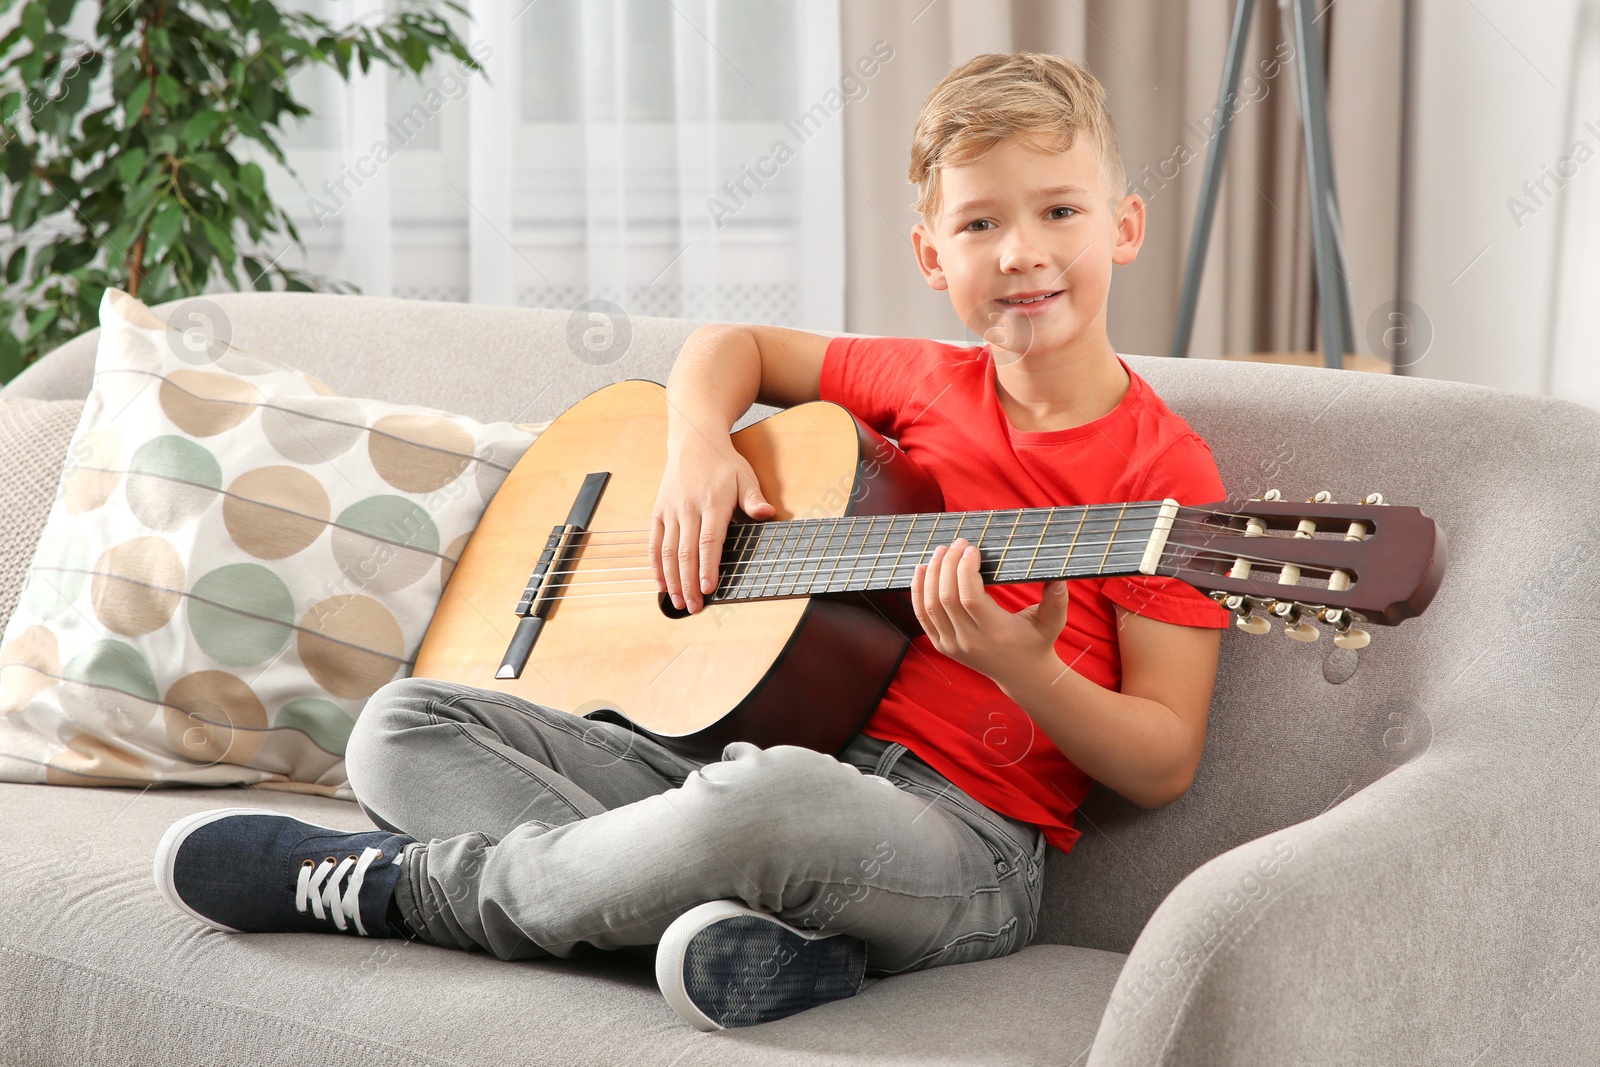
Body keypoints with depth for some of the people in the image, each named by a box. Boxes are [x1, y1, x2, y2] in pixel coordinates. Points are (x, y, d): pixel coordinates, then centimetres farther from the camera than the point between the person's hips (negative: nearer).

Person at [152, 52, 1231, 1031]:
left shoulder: (1162, 466, -4)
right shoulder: (925, 382, 13)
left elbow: (1163, 766, -5)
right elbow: (734, 345, 29)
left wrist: (1022, 669, -23)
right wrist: (698, 452, 7)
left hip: (963, 841, -7)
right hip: (760, 754, 7)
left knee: (769, 796, -43)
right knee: (405, 723, -3)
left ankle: (389, 881, -17)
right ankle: (756, 933, -26)